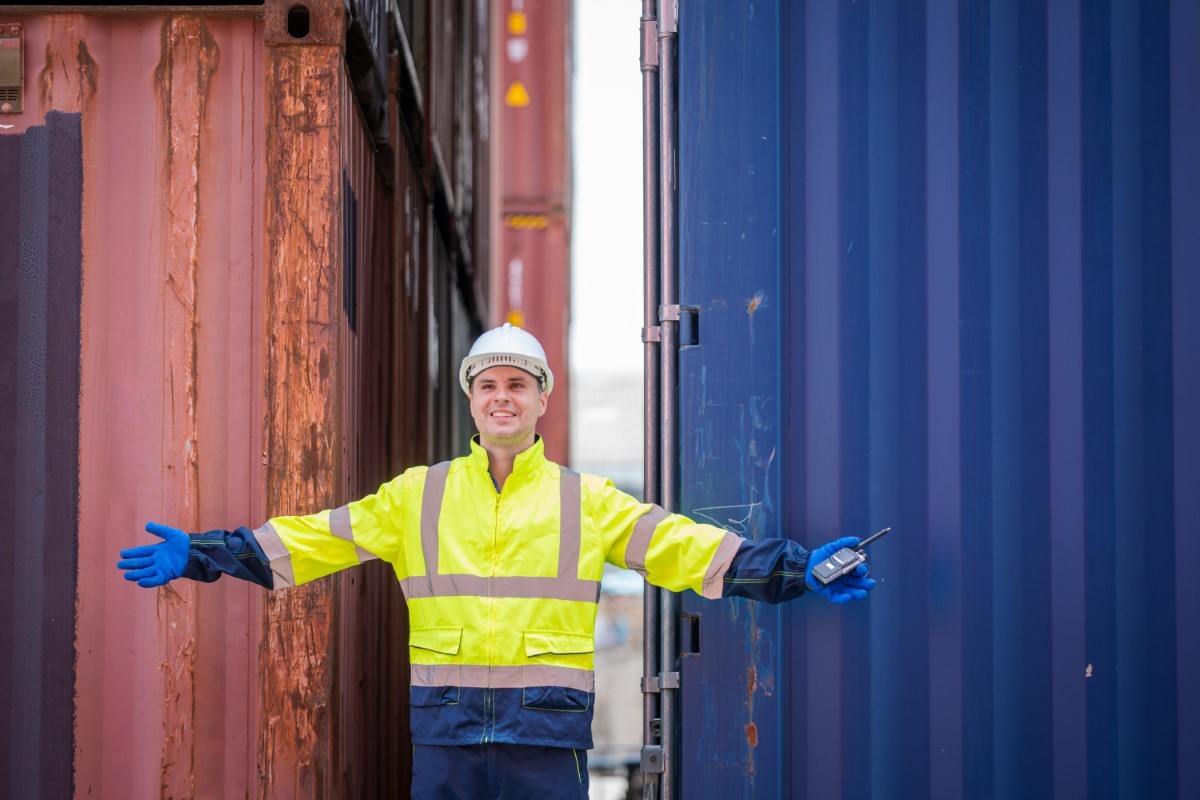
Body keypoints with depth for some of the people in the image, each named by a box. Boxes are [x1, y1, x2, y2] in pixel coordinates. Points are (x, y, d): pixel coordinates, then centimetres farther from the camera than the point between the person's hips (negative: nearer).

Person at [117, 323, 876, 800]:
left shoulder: (588, 501, 9)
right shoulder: (420, 495, 11)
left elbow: (681, 545, 2)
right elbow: (320, 537, 9)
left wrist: (799, 569, -9)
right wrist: (201, 555, 1)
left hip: (547, 728, -1)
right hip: (447, 728, 1)